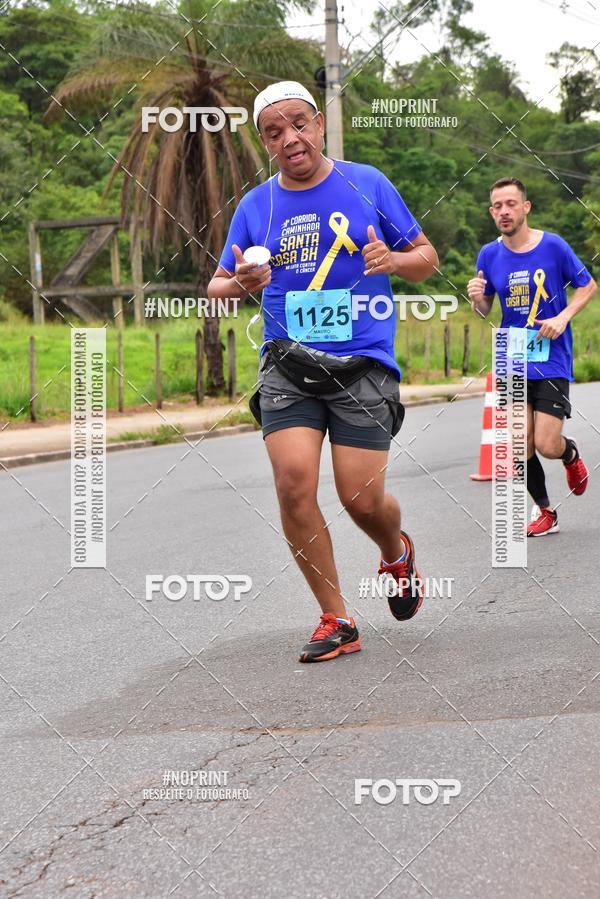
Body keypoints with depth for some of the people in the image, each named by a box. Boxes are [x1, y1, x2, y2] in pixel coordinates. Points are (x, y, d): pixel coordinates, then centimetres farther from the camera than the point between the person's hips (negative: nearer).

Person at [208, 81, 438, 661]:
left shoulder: (367, 184, 4)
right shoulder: (255, 206, 8)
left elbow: (426, 257, 11)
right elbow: (216, 288, 16)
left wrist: (394, 260, -12)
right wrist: (240, 283, -8)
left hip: (363, 366, -1)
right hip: (287, 366, 2)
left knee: (362, 498, -7)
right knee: (293, 483, -16)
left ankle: (396, 552, 31)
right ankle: (336, 620, -2)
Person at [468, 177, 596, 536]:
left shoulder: (553, 246, -8)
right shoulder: (489, 254, 1)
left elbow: (588, 286, 3)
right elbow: (486, 310, 10)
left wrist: (562, 317, -13)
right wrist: (477, 299, -13)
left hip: (552, 361, -3)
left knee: (547, 445, -10)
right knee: (522, 447, 1)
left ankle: (572, 454, 28)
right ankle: (545, 512, 23)